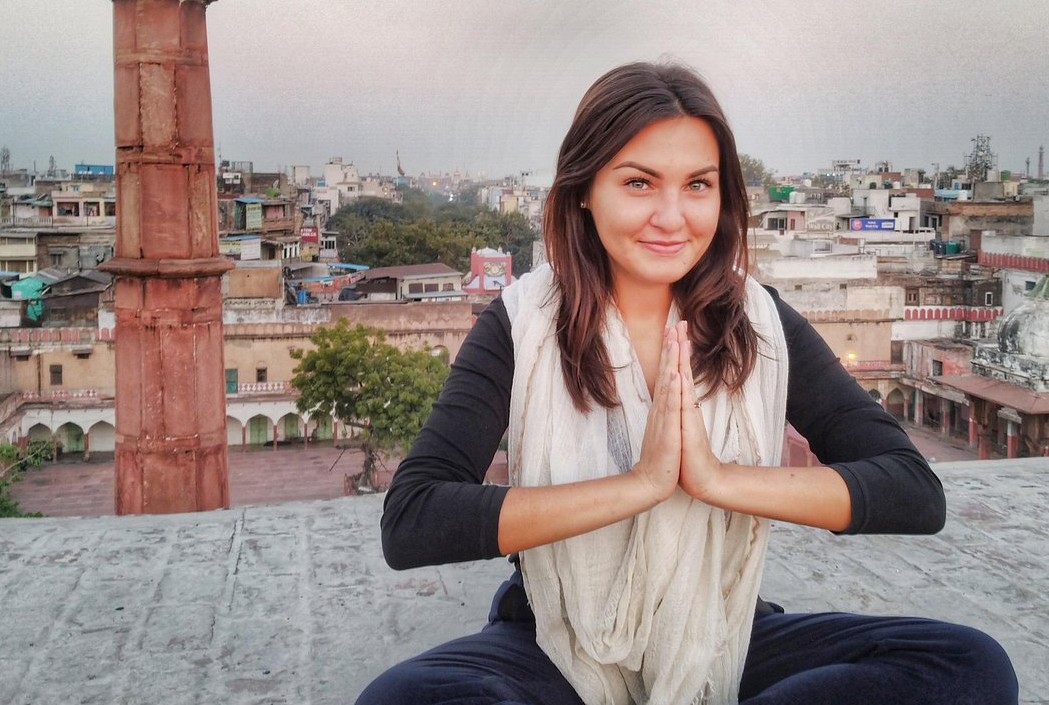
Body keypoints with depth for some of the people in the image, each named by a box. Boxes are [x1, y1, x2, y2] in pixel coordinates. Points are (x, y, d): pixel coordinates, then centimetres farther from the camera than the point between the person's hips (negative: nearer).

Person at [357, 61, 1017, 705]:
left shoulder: (760, 323, -4)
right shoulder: (521, 323, -10)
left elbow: (917, 493, -10)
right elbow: (409, 523, -22)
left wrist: (718, 478, -24)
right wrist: (641, 484, -26)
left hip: (722, 646, 3)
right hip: (558, 650, -2)